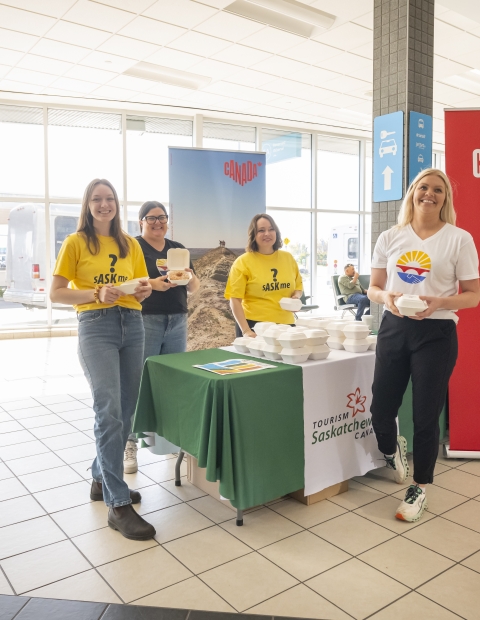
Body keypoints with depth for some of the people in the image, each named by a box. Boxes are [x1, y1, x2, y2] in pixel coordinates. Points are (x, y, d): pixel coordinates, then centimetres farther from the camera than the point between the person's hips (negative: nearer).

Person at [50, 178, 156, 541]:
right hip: (96, 327, -5)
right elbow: (56, 294, -1)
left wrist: (144, 290, -4)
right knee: (109, 411, -14)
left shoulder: (131, 245, 15)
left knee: (125, 413, 8)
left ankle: (103, 481, 28)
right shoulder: (76, 242, 3)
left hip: (133, 325, 5)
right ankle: (118, 505, -8)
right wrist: (97, 294, -16)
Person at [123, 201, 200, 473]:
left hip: (178, 322, 5)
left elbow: (195, 288, 13)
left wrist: (189, 276, -9)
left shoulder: (178, 248, 14)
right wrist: (152, 283, -25)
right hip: (145, 322, -5)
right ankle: (130, 444, 6)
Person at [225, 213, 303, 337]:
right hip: (255, 327, -4)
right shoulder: (243, 262, -7)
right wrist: (246, 330, -16)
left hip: (286, 325, 4)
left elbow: (298, 286, 20)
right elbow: (235, 300, -9)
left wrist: (296, 296, -2)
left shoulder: (288, 258, 7)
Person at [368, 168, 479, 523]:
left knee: (426, 415, 4)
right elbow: (374, 288, 9)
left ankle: (420, 488, 26)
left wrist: (440, 302, -21)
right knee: (381, 409, 8)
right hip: (394, 328, 3)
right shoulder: (390, 238, 5)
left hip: (436, 333, -3)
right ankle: (392, 450, 44)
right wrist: (386, 297, -14)